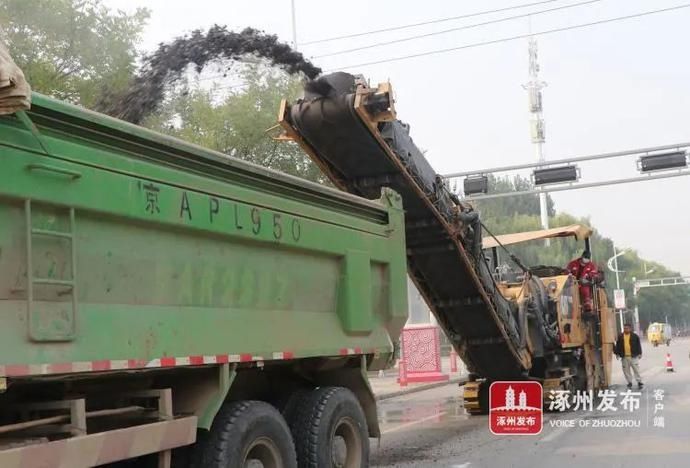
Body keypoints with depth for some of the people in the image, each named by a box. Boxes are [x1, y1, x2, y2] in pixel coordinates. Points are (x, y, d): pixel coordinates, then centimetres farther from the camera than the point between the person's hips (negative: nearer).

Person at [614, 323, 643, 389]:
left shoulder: (635, 336, 2)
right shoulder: (620, 336, 8)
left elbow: (638, 345, 3)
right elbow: (618, 346, 10)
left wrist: (639, 353, -1)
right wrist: (617, 353, 5)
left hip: (633, 356, -3)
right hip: (624, 357, 3)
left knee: (636, 369, -2)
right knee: (626, 371, 5)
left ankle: (639, 382, 5)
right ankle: (629, 382, 15)